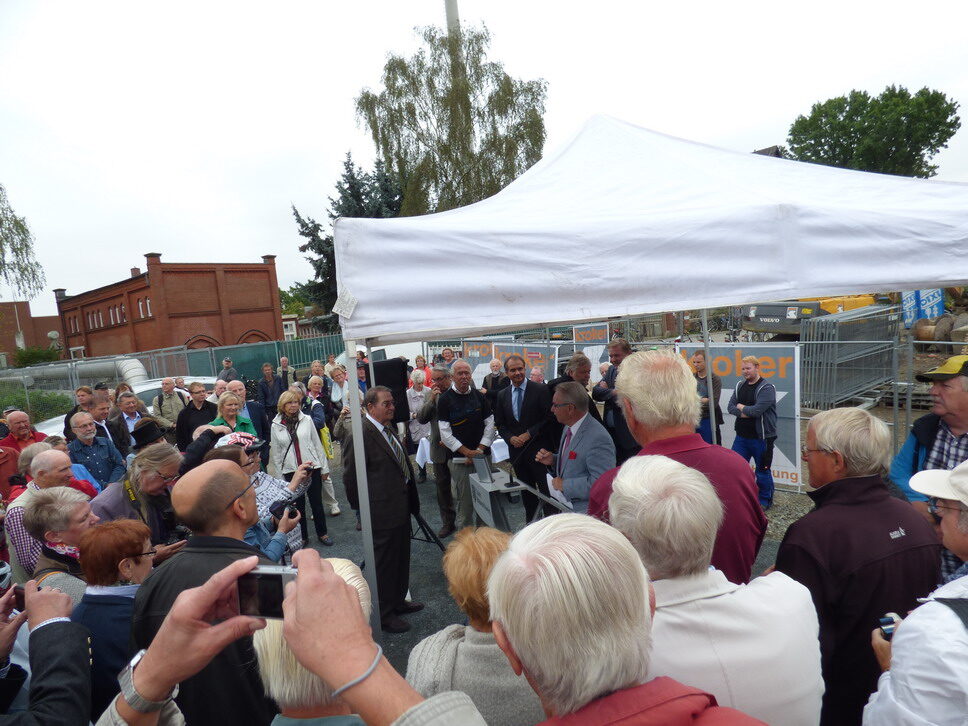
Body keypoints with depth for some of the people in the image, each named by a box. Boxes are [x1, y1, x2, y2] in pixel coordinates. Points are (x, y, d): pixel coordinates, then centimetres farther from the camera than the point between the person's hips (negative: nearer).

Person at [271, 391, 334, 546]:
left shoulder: (307, 420, 0)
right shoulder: (275, 426, 0)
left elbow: (317, 444, 3)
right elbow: (275, 452, 5)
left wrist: (324, 467, 3)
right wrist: (280, 474, 3)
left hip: (312, 466, 0)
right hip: (290, 471, 0)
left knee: (317, 502, 7)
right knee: (298, 504, 10)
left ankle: (322, 533, 23)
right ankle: (302, 536, 25)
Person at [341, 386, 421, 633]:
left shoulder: (387, 429, 8)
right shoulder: (358, 435, -21)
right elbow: (351, 477, -18)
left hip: (401, 506, 9)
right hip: (382, 512, -9)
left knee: (401, 558, 22)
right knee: (384, 562, 7)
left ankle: (398, 601, 41)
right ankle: (384, 614, 25)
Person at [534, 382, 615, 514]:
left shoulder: (598, 439, -23)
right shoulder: (568, 427, 7)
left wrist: (564, 485, -19)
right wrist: (553, 460, 0)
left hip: (584, 510, -8)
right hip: (566, 504, 8)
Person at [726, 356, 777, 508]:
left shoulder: (767, 388, -14)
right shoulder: (740, 386, 7)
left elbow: (757, 410, -24)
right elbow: (730, 407, 1)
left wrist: (741, 408, -7)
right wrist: (747, 413, -15)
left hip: (761, 438, -6)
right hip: (741, 436, 6)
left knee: (763, 470, 9)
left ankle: (765, 500, 27)